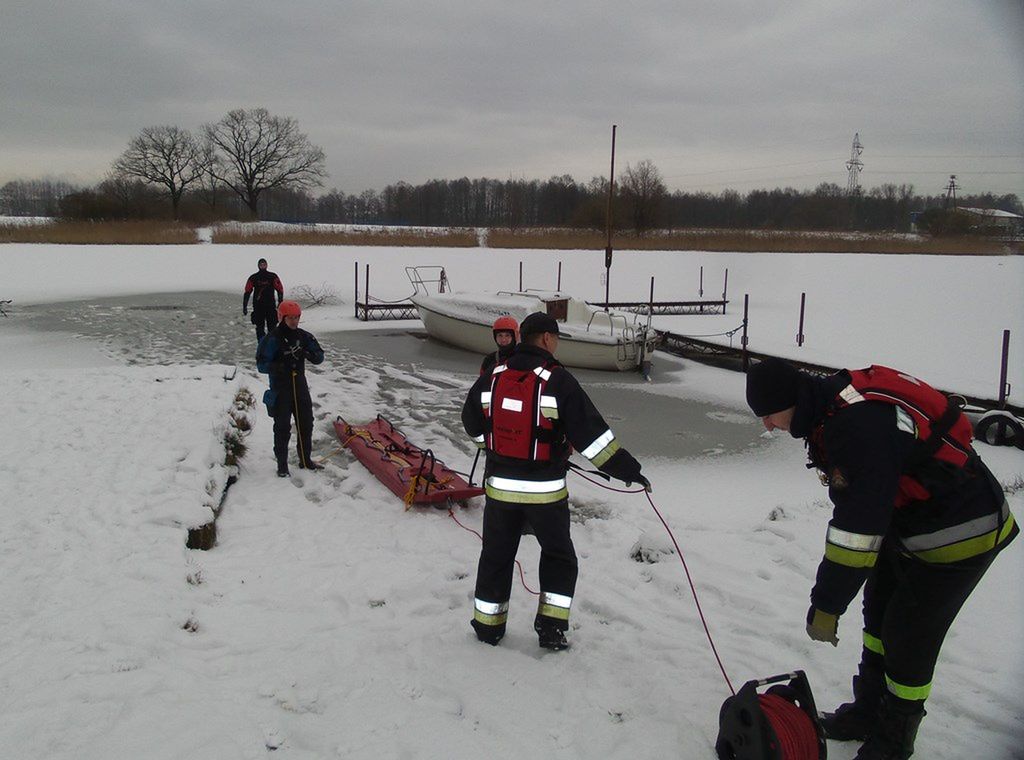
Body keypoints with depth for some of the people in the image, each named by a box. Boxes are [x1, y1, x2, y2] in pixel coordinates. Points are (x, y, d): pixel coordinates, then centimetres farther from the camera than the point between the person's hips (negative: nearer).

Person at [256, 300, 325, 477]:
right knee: (282, 428, 0)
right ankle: (282, 465, 12)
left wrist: (309, 353, -18)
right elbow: (261, 364, -15)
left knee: (306, 424, 12)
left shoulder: (304, 336, 3)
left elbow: (319, 358, 4)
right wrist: (279, 366, -32)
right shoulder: (272, 339, -12)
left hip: (300, 386, 5)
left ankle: (305, 460, 27)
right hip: (280, 390, -5)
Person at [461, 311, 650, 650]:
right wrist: (627, 469, -13)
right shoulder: (558, 381, -16)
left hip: (499, 486, 4)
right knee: (559, 556, 18)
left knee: (496, 556, 19)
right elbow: (591, 433, -19)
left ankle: (488, 625, 29)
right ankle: (551, 627, 16)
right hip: (545, 491, -3)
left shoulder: (492, 378, -1)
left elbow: (474, 425, 13)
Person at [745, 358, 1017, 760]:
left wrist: (826, 605, -26)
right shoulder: (831, 406, -3)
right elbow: (855, 505, 10)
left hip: (959, 534, -10)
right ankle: (868, 714, 35)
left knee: (909, 639, 1)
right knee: (879, 618, 18)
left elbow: (858, 525, -33)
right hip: (909, 521, 10)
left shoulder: (859, 426, -34)